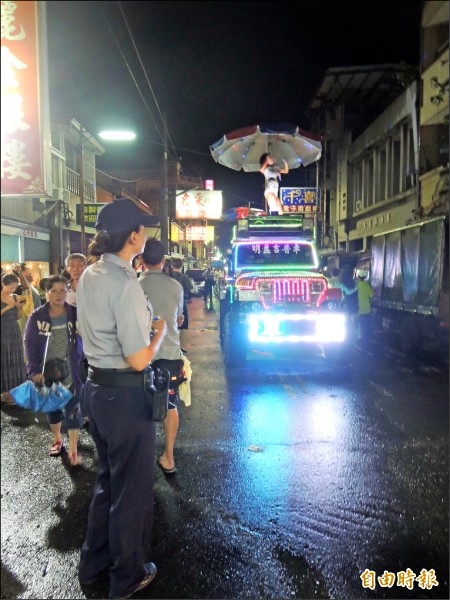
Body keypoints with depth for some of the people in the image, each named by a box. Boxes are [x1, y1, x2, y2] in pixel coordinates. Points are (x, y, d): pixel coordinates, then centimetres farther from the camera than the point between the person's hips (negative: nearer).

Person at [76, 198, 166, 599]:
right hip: (125, 395, -9)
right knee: (132, 487, 12)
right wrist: (159, 333, -6)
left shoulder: (89, 276, 6)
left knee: (108, 478, 26)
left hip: (96, 386, 9)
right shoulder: (125, 284, -22)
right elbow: (139, 360, -23)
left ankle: (93, 564, 45)